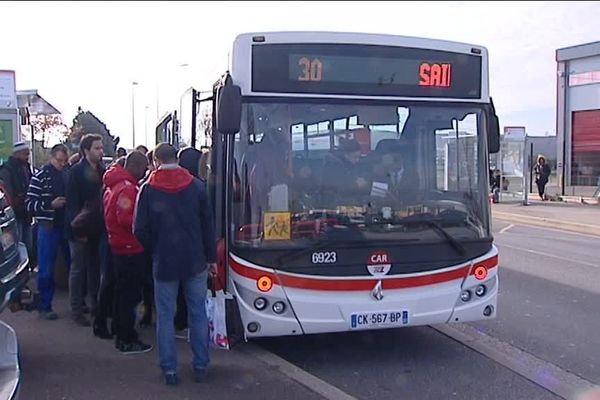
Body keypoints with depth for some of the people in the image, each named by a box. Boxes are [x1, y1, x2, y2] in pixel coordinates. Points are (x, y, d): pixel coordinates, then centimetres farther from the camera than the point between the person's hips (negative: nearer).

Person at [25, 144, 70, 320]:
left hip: (67, 226, 5)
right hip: (48, 227, -4)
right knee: (46, 269, 2)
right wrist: (51, 204, -20)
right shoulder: (40, 177, -6)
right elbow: (29, 204, -9)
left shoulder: (69, 175, 6)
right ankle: (44, 307, 13)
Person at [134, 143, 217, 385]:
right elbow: (208, 225, 1)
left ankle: (169, 370, 11)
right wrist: (211, 258, 9)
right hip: (195, 261, 1)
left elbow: (140, 229, -5)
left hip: (164, 263, -1)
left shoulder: (148, 189, -5)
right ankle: (200, 367, 15)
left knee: (165, 316, 8)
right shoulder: (196, 186, -2)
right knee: (198, 314, 10)